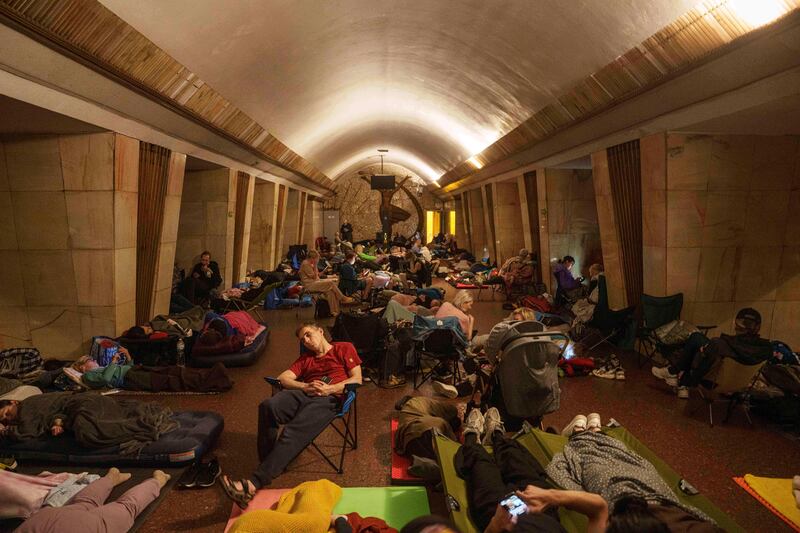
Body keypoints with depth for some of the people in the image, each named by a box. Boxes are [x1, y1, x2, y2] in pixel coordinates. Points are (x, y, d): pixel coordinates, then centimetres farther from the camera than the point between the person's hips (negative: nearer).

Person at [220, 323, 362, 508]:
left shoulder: (344, 348, 20)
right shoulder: (306, 358, 34)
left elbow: (357, 379, 8)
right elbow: (283, 378, 18)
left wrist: (329, 389, -6)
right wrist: (306, 387, -2)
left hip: (329, 399, -5)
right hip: (303, 394, 5)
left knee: (292, 433, -30)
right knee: (268, 406, -28)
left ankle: (253, 484, -36)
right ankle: (268, 464, -20)